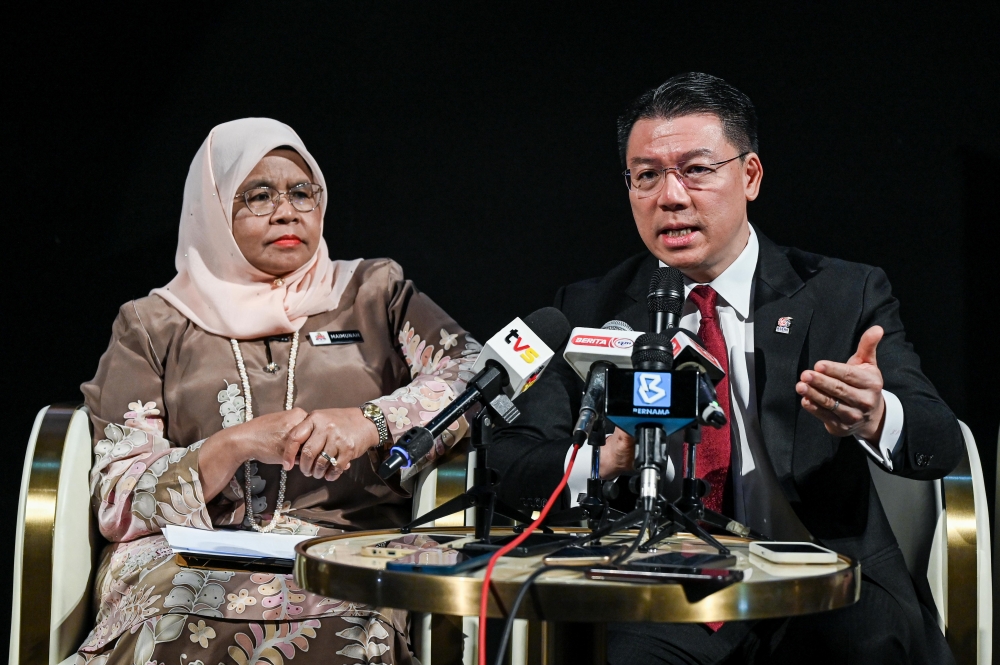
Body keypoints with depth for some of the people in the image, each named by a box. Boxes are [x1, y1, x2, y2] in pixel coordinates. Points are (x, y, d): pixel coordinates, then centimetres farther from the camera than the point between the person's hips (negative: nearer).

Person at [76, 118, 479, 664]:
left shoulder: (372, 292, 16)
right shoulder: (152, 325, 13)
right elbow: (117, 502, 5)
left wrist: (372, 421, -16)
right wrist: (237, 444, -12)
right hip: (189, 560, 0)